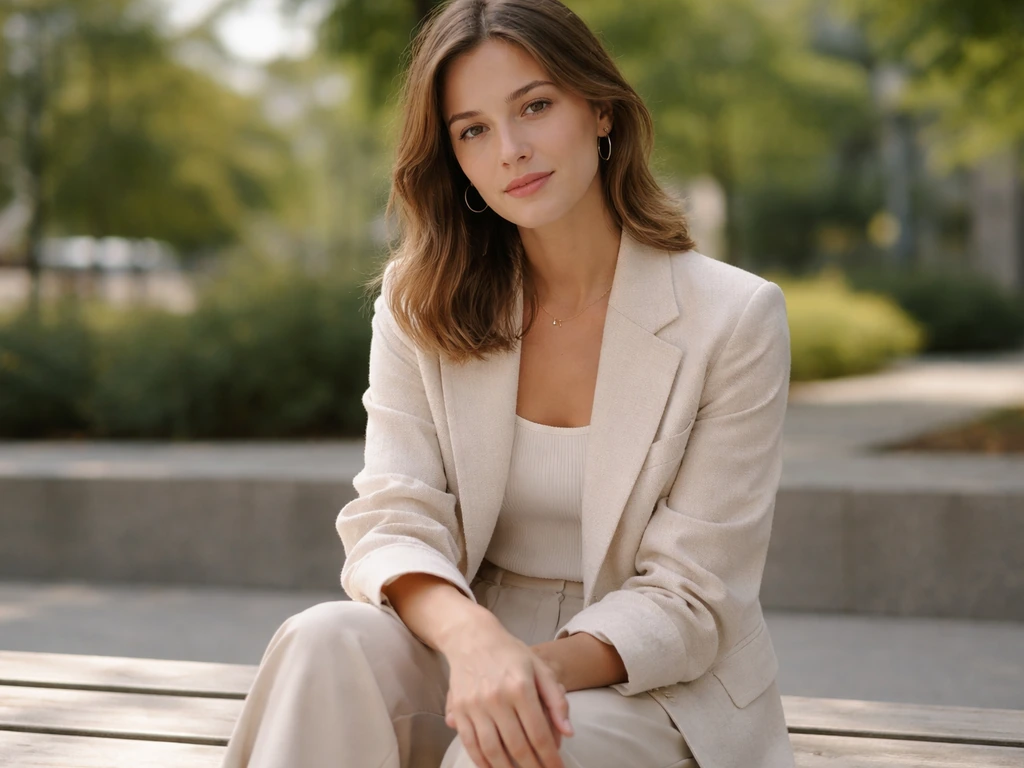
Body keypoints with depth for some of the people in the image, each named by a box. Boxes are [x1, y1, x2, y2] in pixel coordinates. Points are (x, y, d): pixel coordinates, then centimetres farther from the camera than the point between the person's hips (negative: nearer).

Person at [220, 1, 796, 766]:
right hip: (465, 653, 3)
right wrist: (473, 636, -31)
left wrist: (543, 666, -28)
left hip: (656, 687, -3)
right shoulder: (421, 302, 2)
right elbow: (393, 521, -8)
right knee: (327, 641, -29)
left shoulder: (734, 319, -9)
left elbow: (687, 597, -9)